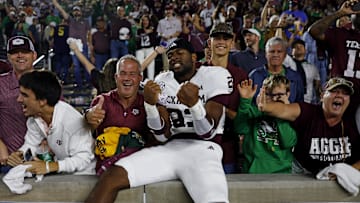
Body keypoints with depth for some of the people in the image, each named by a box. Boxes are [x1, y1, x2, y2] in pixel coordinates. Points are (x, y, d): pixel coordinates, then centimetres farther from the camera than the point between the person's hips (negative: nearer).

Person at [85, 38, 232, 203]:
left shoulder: (214, 76, 0)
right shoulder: (162, 82, 13)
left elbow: (208, 133, -7)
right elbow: (164, 135, 6)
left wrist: (194, 103, -26)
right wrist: (150, 103, -11)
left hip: (203, 149, -4)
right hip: (171, 148, 4)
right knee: (112, 177, -14)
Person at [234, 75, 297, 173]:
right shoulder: (255, 110, 6)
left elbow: (288, 143, -10)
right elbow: (240, 129, -12)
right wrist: (245, 101, -19)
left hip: (280, 170, 0)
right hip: (253, 169, 0)